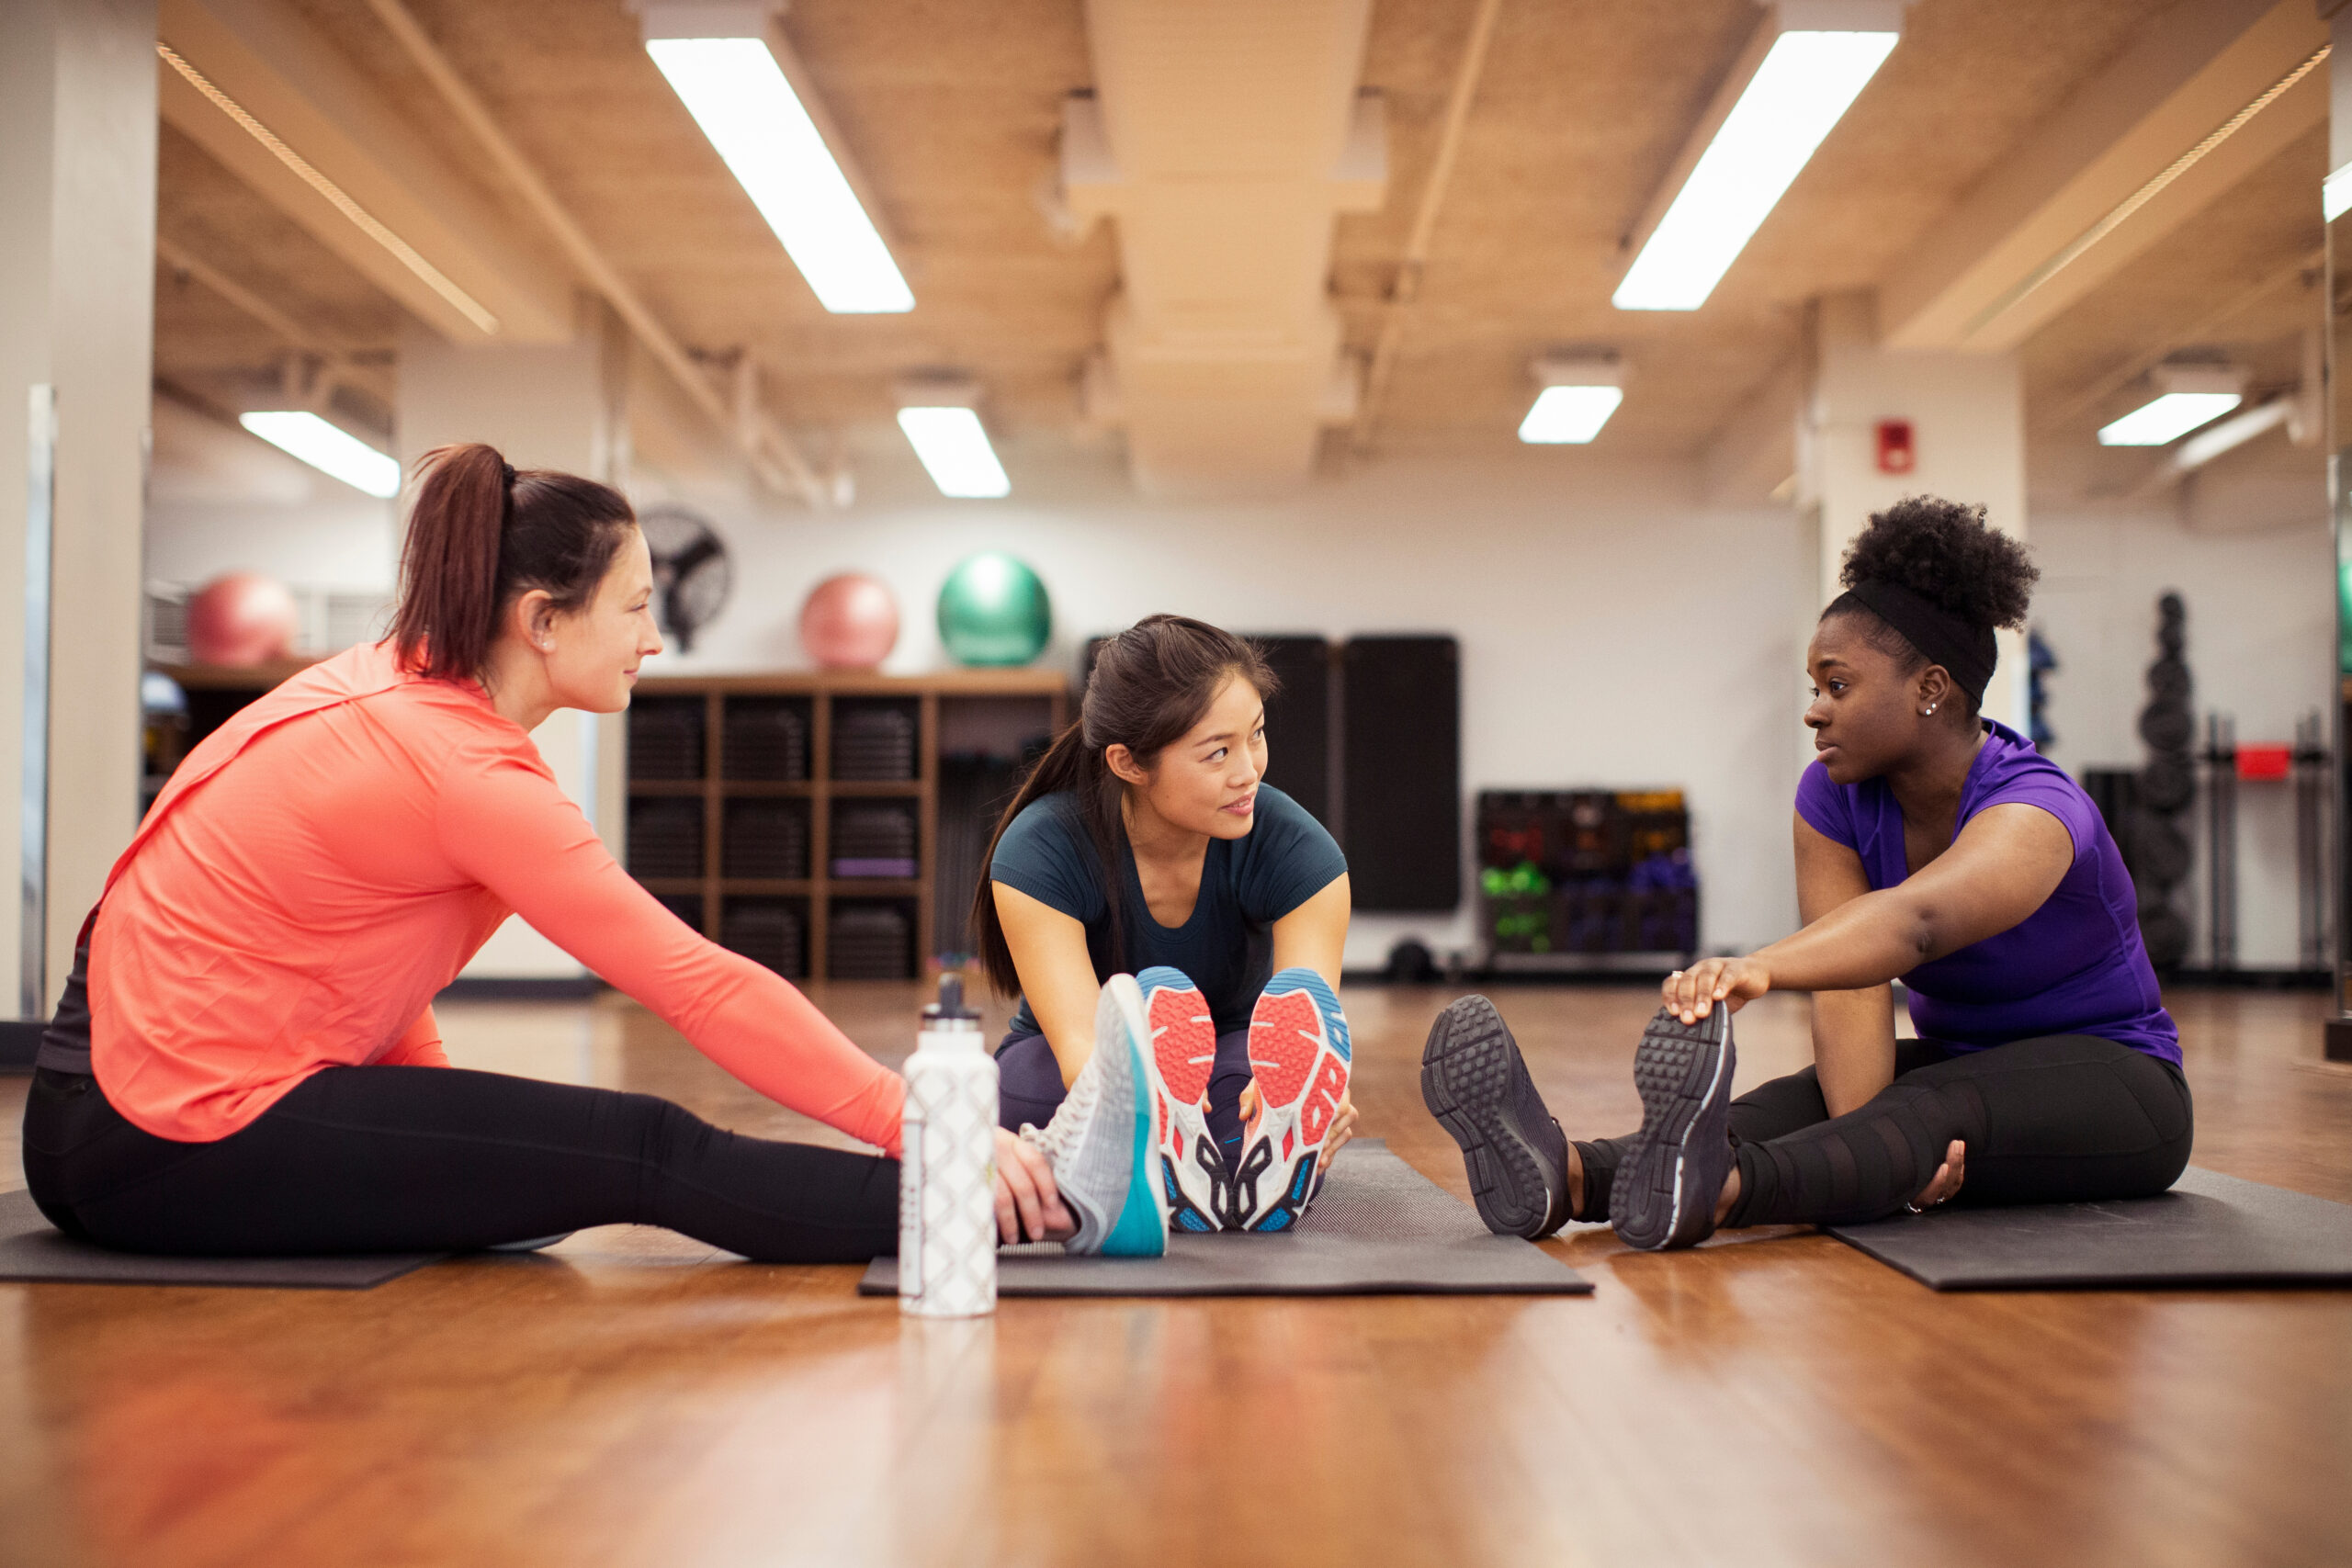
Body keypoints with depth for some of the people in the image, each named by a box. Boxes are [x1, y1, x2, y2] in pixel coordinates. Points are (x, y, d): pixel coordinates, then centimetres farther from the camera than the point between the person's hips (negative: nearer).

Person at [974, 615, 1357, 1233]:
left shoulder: (1295, 851, -19)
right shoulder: (1040, 853, -24)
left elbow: (1311, 1024, -32)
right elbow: (1080, 1040, -36)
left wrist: (1307, 1087, -58)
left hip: (1229, 1066, 2)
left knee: (1297, 995, -33)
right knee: (1158, 998, -36)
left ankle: (1270, 1179, -56)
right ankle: (1172, 1182, -58)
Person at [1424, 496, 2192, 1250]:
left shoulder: (2033, 809, -26)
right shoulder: (1836, 796, -8)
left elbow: (1912, 920, -49)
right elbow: (1852, 987, -22)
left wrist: (1759, 966, -68)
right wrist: (1867, 1136, -39)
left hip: (2113, 1080, -5)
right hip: (1959, 1060, 5)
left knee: (1939, 1104, -37)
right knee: (1800, 1103, -26)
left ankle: (1710, 1191, -67)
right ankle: (1570, 1177, -54)